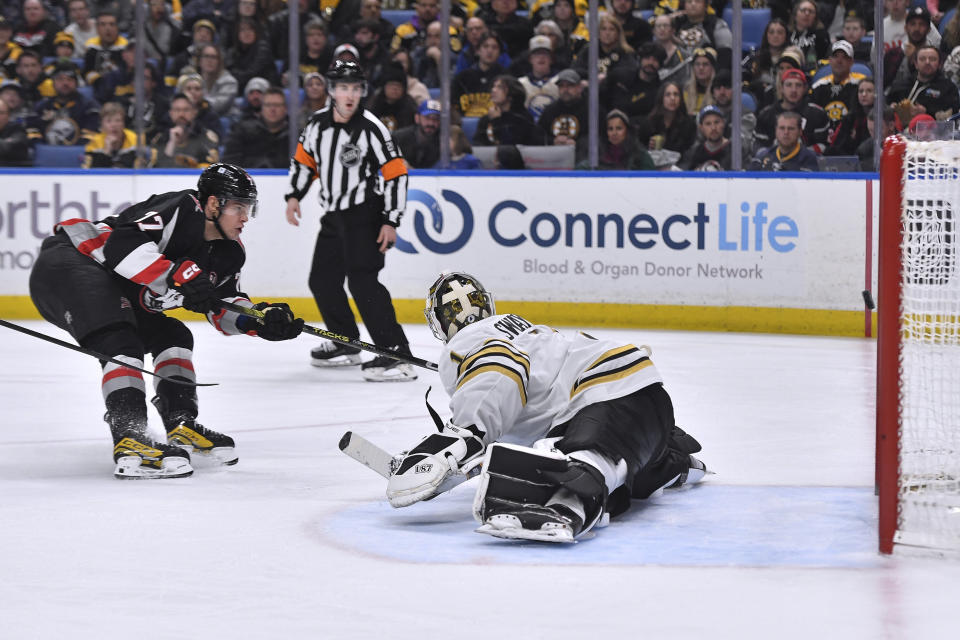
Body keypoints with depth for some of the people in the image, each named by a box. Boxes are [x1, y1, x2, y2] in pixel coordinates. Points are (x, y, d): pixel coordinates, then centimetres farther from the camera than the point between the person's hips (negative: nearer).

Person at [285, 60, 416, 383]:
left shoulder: (371, 128, -15)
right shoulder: (317, 123, 3)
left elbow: (396, 174, -14)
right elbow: (304, 159, 20)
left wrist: (391, 222, -17)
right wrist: (294, 195, 9)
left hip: (365, 214, -7)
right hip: (334, 215, 7)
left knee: (362, 280, -19)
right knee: (322, 280, 12)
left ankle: (396, 354, -23)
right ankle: (346, 343, 32)